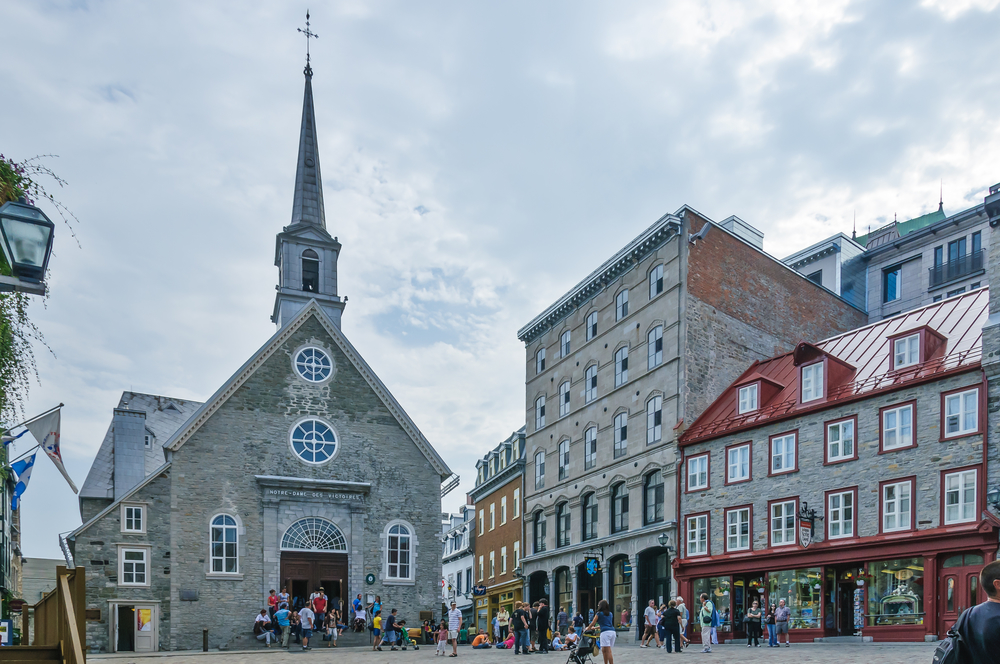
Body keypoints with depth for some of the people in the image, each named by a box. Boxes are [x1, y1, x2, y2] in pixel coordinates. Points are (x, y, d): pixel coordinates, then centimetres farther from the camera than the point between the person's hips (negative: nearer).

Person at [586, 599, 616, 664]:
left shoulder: (599, 614, 5)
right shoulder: (610, 614, 23)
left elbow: (592, 623, 13)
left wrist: (587, 628, 32)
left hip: (605, 632, -6)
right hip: (613, 632, 6)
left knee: (608, 651, -9)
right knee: (604, 650, 14)